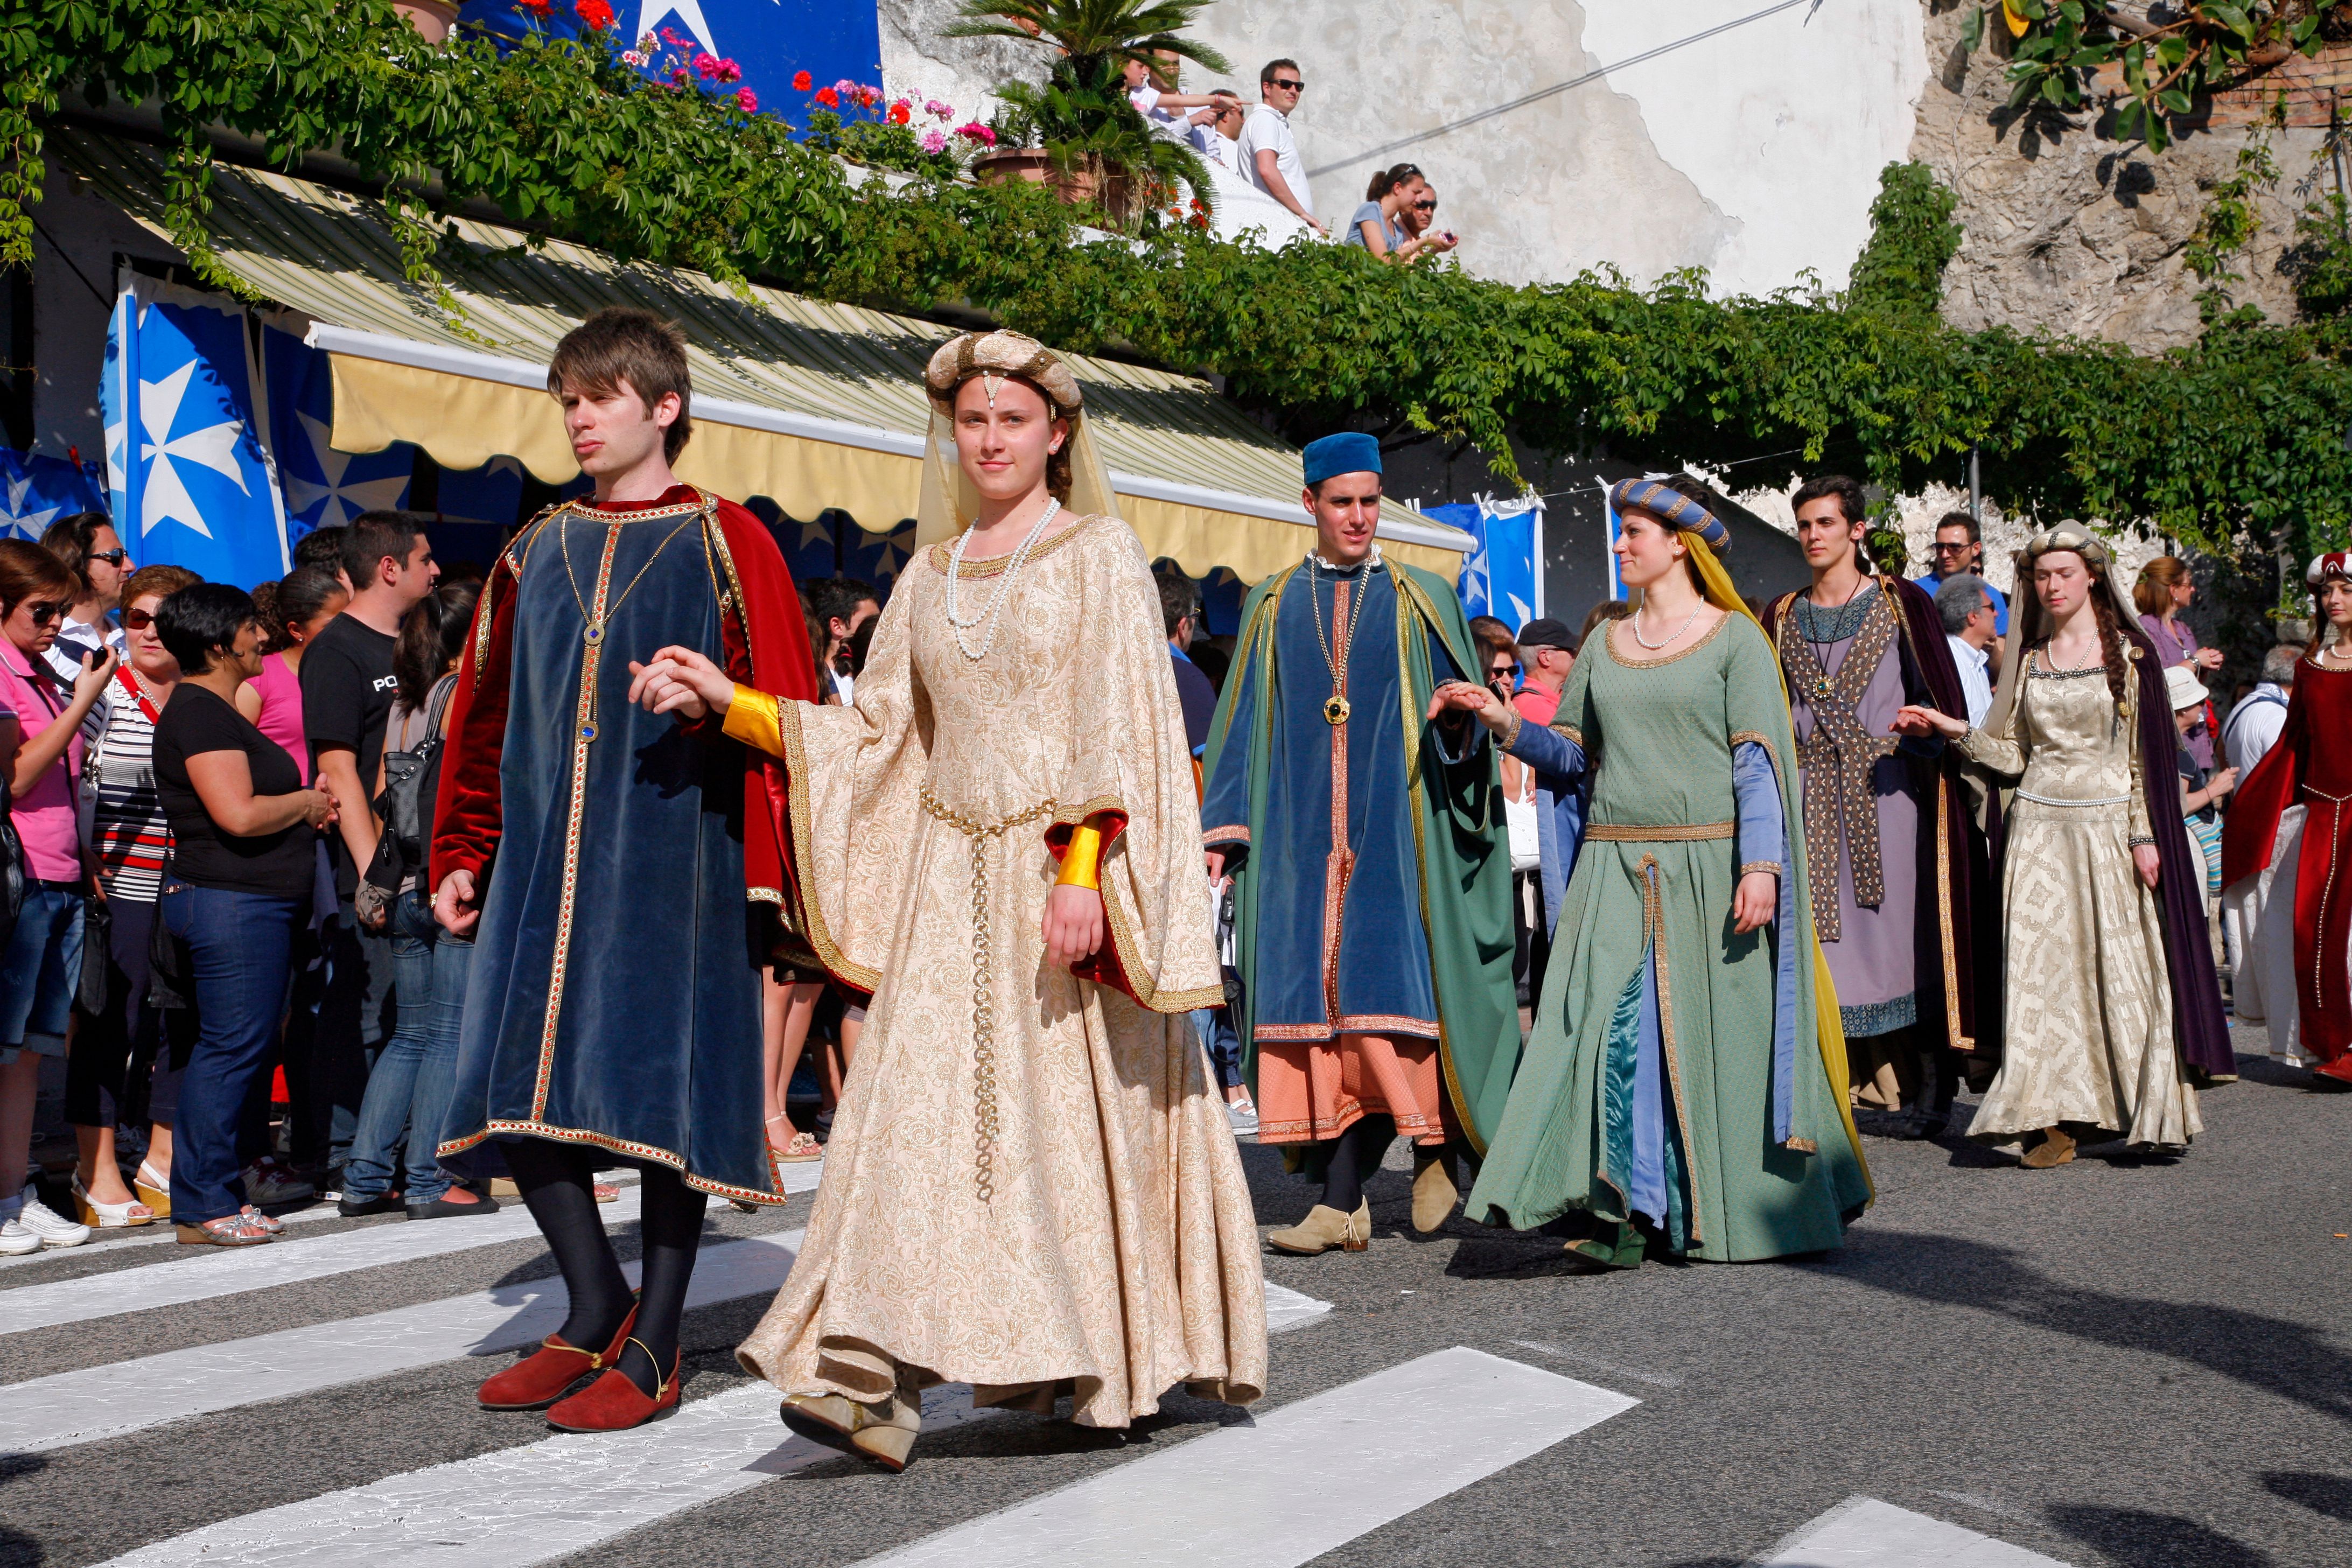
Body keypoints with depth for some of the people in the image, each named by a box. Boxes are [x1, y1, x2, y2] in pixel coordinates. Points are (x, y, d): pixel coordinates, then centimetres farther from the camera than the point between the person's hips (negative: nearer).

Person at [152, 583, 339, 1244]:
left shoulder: (218, 710, 20)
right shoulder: (199, 713, -13)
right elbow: (239, 814, -23)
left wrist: (306, 804, 9)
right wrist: (305, 802, -7)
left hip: (254, 903, 11)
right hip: (229, 901, -11)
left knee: (234, 1048, 13)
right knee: (231, 1047, -7)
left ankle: (220, 1196, 20)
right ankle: (204, 1207, 0)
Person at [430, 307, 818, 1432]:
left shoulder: (725, 546, 0)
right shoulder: (538, 553, 15)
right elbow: (483, 716, 19)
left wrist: (763, 864, -11)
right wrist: (462, 857, 16)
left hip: (673, 852, -5)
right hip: (546, 855, 5)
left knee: (666, 1086, -1)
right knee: (519, 1086, 3)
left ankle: (653, 1346, 12)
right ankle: (596, 1306, 22)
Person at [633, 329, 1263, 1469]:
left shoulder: (1099, 553, 1)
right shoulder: (931, 575, 16)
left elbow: (1117, 728, -9)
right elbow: (878, 735, 13)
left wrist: (1083, 870, -19)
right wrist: (729, 701, 4)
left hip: (1062, 866, -4)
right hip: (955, 874, 5)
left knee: (1085, 1108, -2)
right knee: (923, 1099, -3)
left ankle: (1130, 1354, 14)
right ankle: (881, 1380, 2)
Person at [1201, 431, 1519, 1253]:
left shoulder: (1421, 600, 8)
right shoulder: (1271, 605, 13)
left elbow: (1463, 714, 7)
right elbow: (1243, 724, 12)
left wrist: (1458, 721, -17)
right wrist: (1221, 829, 4)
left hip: (1394, 829, -2)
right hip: (1297, 835, 3)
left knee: (1380, 992, -10)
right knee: (1310, 994, -1)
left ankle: (1342, 1201, -1)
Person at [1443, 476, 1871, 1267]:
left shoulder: (1734, 636, 1)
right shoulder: (1603, 644, 15)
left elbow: (1757, 760, -6)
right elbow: (1573, 757, 14)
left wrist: (1759, 865, -15)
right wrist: (1505, 723, -2)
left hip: (1707, 868, -4)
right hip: (1615, 871, 4)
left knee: (1713, 1037, 2)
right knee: (1613, 1030, -7)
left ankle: (1724, 1214, 17)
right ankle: (1626, 1216, -4)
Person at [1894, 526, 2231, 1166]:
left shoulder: (2129, 656, 2)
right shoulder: (2028, 659, 11)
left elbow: (2147, 754, -1)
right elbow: (2012, 754, 10)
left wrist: (2144, 836, -7)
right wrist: (1953, 729, -4)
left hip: (2107, 827, -2)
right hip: (2039, 828, 3)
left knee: (2119, 965, -2)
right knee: (2042, 965, -4)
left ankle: (2144, 1109, 12)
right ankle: (2058, 1118, -1)